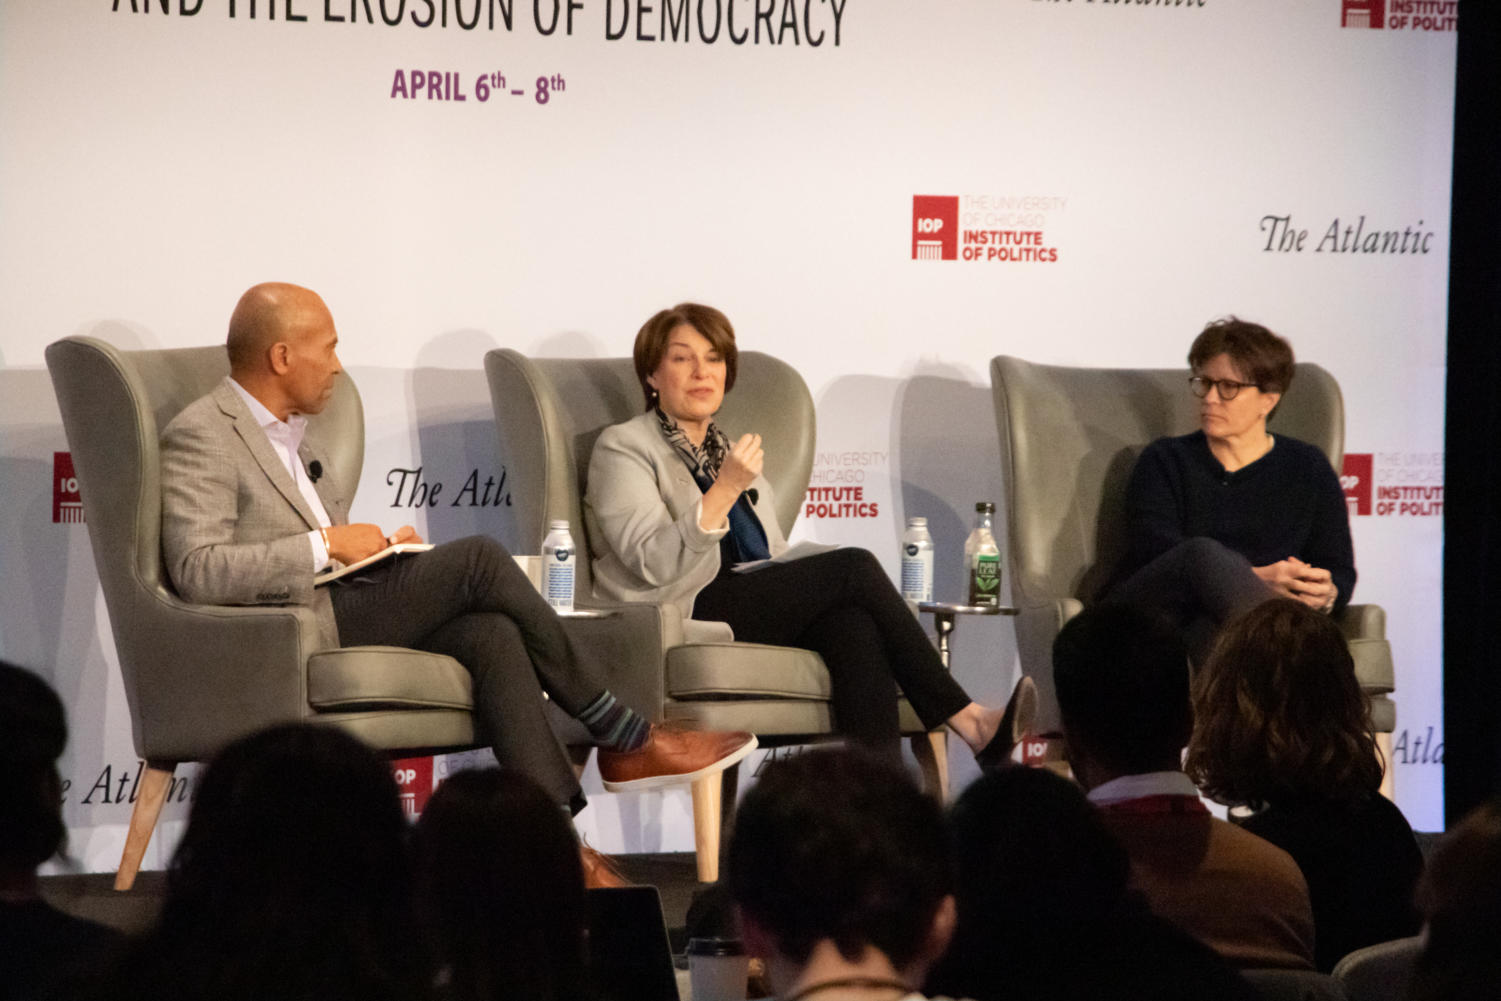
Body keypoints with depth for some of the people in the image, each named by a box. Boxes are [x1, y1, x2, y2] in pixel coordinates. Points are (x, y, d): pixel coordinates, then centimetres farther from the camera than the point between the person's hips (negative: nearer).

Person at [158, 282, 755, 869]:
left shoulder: (293, 430, 24)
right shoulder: (200, 438, -7)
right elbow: (196, 571, -20)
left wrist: (381, 547, 9)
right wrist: (326, 545, -17)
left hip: (342, 615, 9)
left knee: (489, 632, -20)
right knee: (478, 560, -19)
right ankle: (625, 739, -8)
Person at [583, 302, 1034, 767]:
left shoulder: (732, 453, 28)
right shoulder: (623, 448, 6)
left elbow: (777, 557, 24)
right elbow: (652, 563, -11)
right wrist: (726, 488, -20)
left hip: (759, 615, 6)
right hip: (684, 619, -6)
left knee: (853, 623, -29)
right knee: (855, 567, -21)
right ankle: (968, 723, -20)